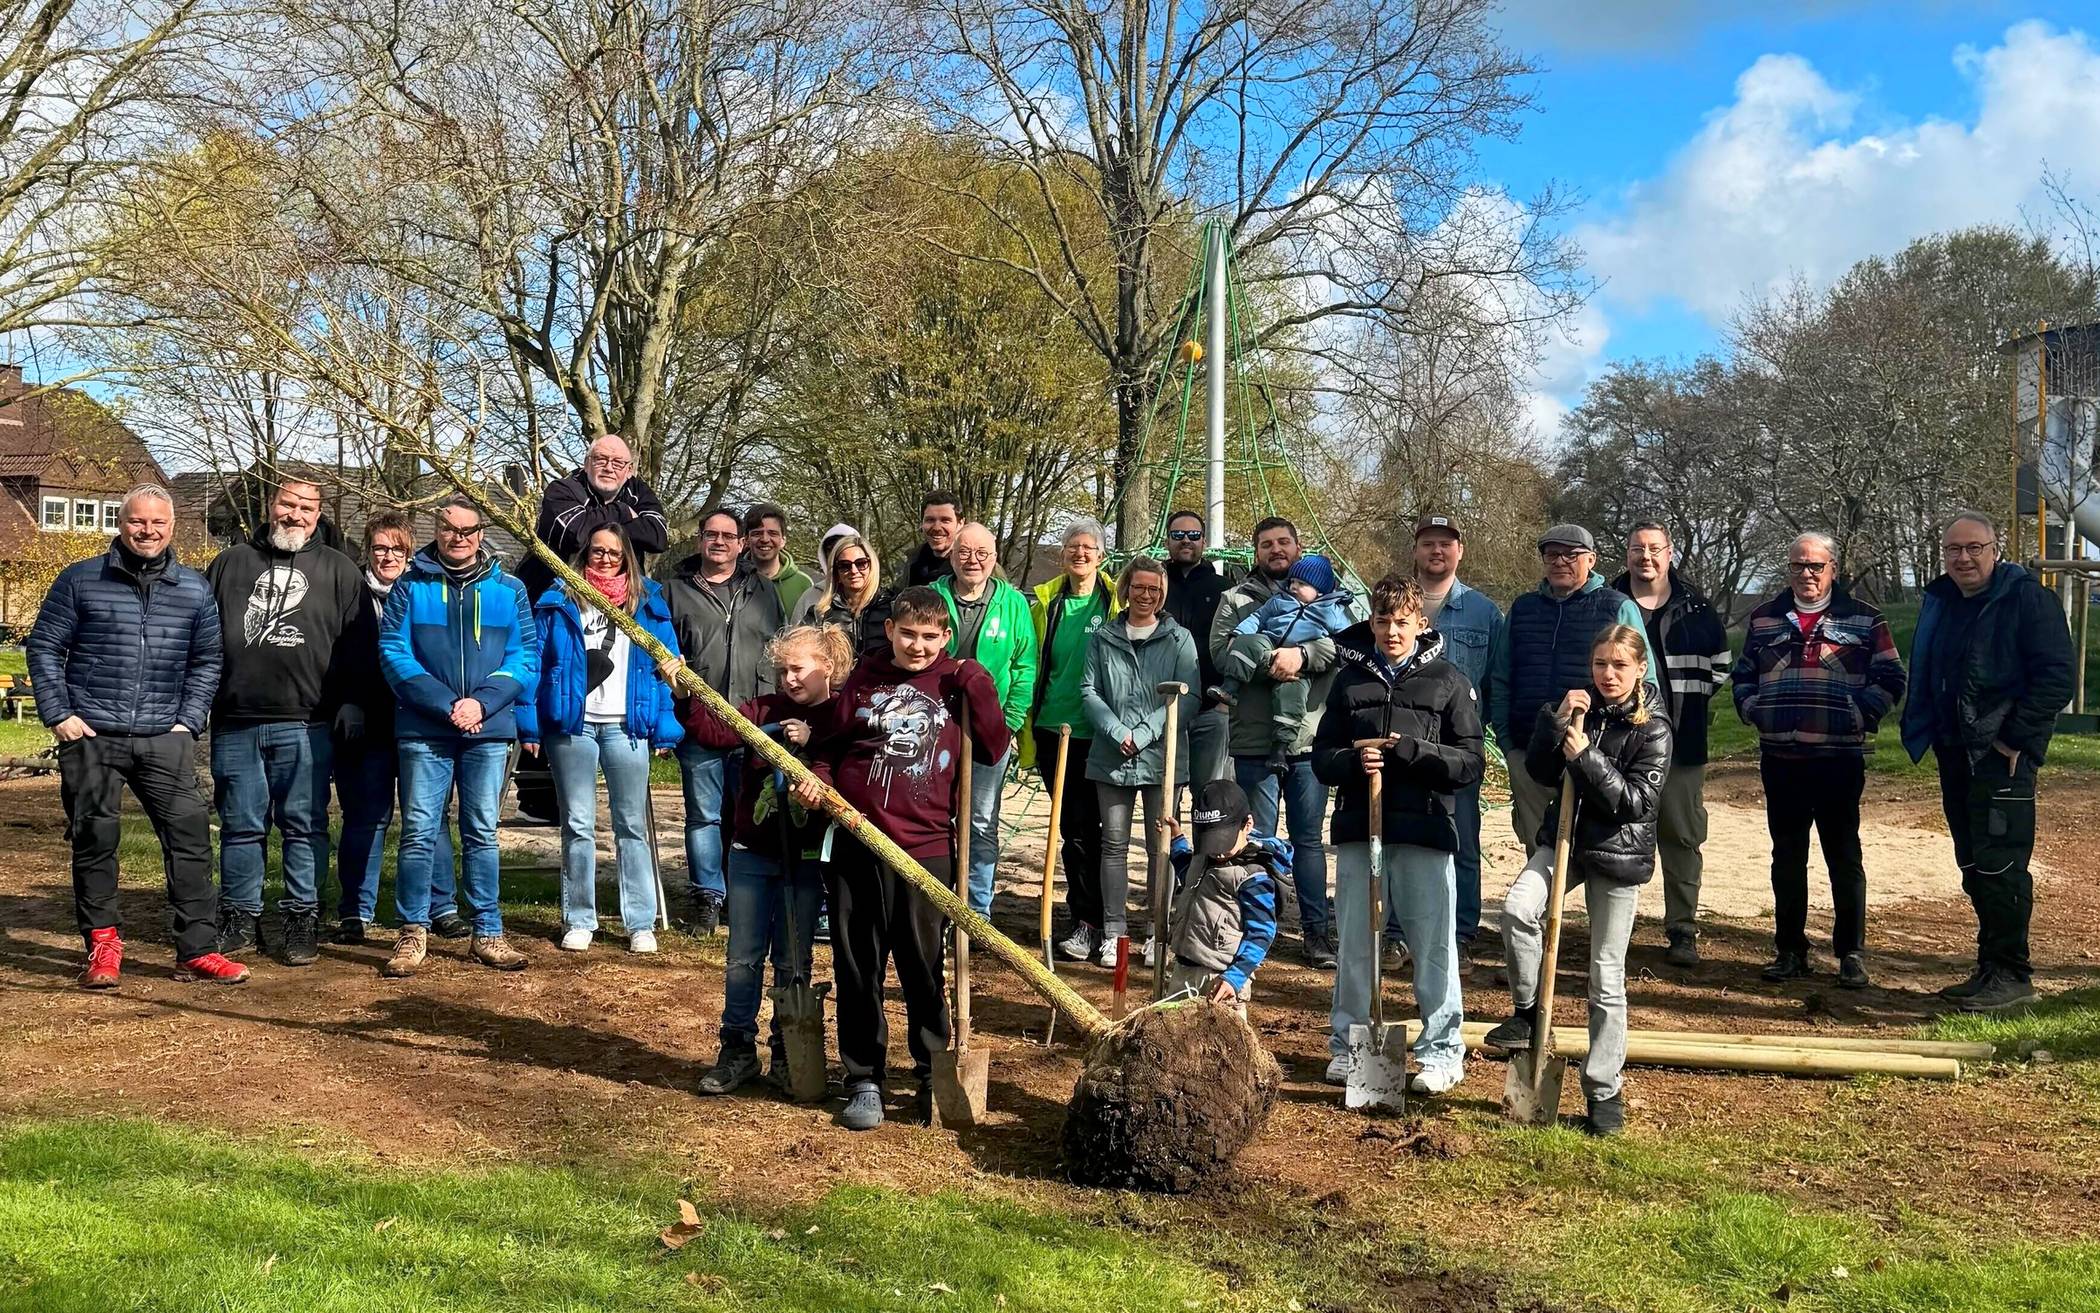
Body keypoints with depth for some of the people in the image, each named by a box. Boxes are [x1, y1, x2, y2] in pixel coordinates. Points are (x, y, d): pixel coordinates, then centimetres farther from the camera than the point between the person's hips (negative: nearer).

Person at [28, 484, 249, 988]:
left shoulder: (195, 590, 9)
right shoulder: (80, 581, 3)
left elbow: (207, 659, 14)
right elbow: (44, 647, 5)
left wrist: (188, 721, 5)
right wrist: (58, 715, -2)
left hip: (164, 739, 1)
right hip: (90, 737, -1)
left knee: (190, 835, -5)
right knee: (94, 840, 4)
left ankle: (197, 950, 1)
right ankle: (102, 943, 18)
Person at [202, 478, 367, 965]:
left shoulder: (338, 571, 10)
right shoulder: (229, 564, 14)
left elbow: (357, 646, 6)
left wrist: (351, 704, -4)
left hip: (306, 725, -2)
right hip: (235, 723, 2)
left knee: (305, 825, 1)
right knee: (240, 826, 7)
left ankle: (303, 920, 8)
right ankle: (239, 920, 16)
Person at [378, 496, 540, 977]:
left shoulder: (509, 590, 7)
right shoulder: (410, 586, 3)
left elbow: (525, 658, 3)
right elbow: (394, 653, -4)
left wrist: (482, 702, -13)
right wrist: (445, 705, -14)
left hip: (489, 731, 1)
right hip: (423, 730, -1)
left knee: (482, 834, 8)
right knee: (419, 832, 0)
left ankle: (488, 933, 14)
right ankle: (413, 932, 10)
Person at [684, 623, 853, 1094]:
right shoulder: (764, 709, 4)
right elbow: (713, 730, -9)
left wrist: (812, 742, -23)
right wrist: (686, 695, -22)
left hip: (804, 859, -2)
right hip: (752, 851, 2)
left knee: (793, 960, 8)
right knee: (743, 958, 6)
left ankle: (787, 1054, 21)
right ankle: (738, 1051, 17)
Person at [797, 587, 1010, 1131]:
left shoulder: (958, 684, 5)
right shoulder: (865, 678, 7)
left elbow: (994, 748, -4)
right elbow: (825, 742, 14)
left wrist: (978, 686, -10)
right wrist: (818, 778, -5)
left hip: (925, 848, -1)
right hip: (856, 846, 2)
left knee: (923, 967, 5)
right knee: (856, 966, 7)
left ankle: (934, 1076, 21)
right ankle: (863, 1080, 19)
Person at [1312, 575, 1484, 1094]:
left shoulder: (1449, 682, 4)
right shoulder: (1351, 680, 12)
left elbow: (1472, 761, -1)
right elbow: (1322, 758, 11)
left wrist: (1411, 750, -14)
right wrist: (1354, 760, -11)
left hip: (1425, 834, -2)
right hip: (1359, 830, 3)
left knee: (1434, 948, 1)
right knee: (1354, 947, 9)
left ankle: (1441, 1052, 13)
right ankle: (1347, 1046, 21)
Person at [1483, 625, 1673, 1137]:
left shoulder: (1652, 727, -8)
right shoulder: (1580, 709, 5)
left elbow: (1639, 801, -16)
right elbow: (1539, 771, 0)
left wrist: (1586, 757, -23)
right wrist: (1558, 720, -13)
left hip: (1617, 852, -3)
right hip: (1564, 836, 3)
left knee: (1606, 977, 3)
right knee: (1518, 908, -26)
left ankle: (1604, 1091, 14)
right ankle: (1528, 1012, -4)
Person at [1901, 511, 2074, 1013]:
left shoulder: (2027, 597, -7)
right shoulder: (1939, 603, 14)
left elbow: (2057, 677, -13)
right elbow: (1924, 679, 23)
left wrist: (2016, 738, -15)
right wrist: (1927, 735, 11)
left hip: (2002, 754, -7)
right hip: (1955, 755, 7)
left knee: (1999, 865, -7)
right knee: (1974, 867, 12)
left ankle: (2011, 976, 2)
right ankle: (1990, 969, 21)